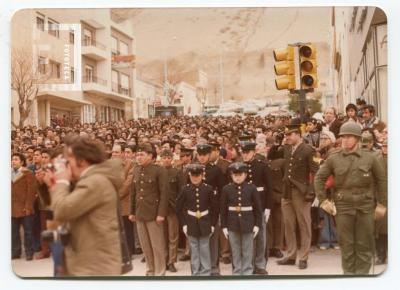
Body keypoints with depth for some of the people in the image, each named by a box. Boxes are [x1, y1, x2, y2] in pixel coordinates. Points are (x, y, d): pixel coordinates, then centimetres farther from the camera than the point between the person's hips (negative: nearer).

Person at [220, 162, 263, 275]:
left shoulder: (251, 188, -4)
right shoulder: (226, 189, -2)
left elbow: (258, 208, 0)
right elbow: (223, 209, 2)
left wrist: (257, 225, -3)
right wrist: (224, 226, 0)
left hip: (248, 224, -1)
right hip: (232, 224, 1)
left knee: (247, 251, 7)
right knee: (235, 251, 9)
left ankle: (247, 272, 17)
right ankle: (237, 272, 20)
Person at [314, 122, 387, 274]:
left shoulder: (370, 158, 1)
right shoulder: (333, 158, 1)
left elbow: (382, 179, 7)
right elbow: (319, 178, 7)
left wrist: (381, 204, 4)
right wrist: (323, 200, 0)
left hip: (365, 206, 0)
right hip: (343, 206, 0)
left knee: (364, 244, 6)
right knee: (346, 244, 6)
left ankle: (362, 272, 16)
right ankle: (348, 272, 16)